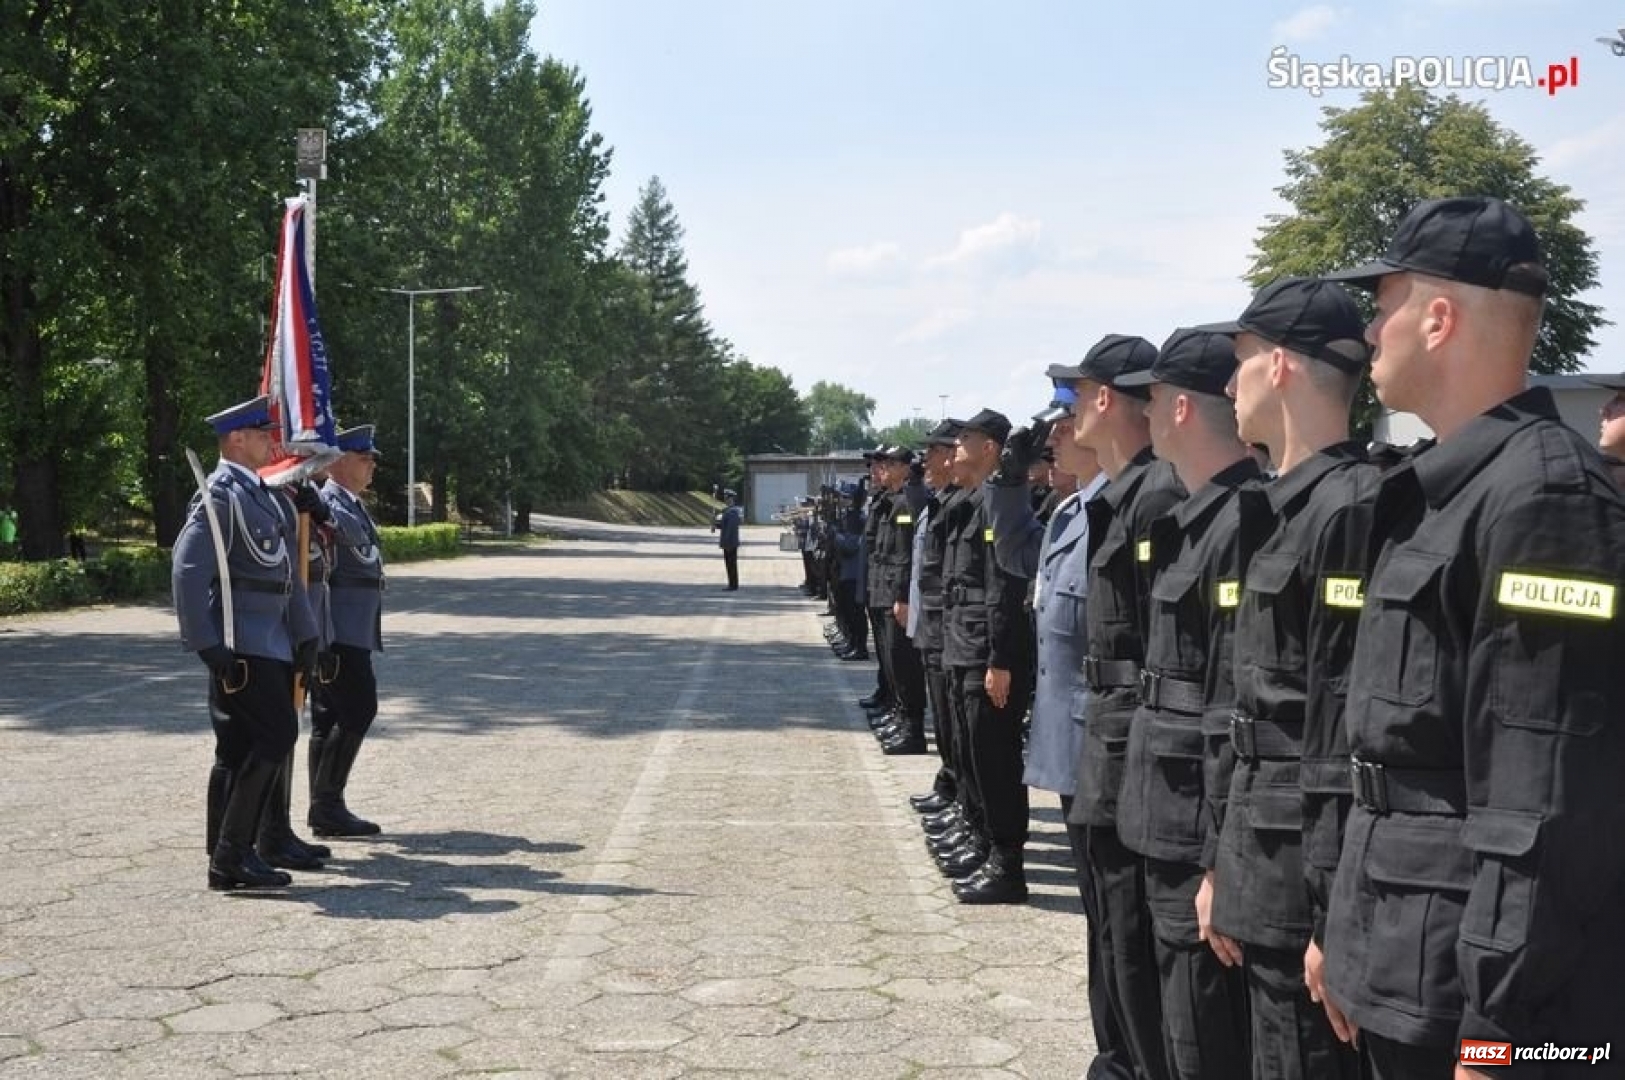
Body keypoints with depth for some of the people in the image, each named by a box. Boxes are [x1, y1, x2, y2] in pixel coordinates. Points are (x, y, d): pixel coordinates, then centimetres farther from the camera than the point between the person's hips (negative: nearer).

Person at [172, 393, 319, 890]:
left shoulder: (261, 494, 18)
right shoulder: (220, 495, -11)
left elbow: (285, 570, 21)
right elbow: (188, 570, -18)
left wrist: (305, 634, 18)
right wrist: (206, 643, -21)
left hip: (269, 643, 9)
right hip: (240, 644, -9)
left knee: (239, 749, 9)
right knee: (276, 734, -12)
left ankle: (226, 862, 14)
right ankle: (233, 852, -6)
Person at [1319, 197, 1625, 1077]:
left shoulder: (1544, 494, -19)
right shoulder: (1436, 493, 12)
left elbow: (1552, 813, -24)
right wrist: (1352, 945, 19)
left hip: (1475, 999, -9)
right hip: (1404, 980, 9)